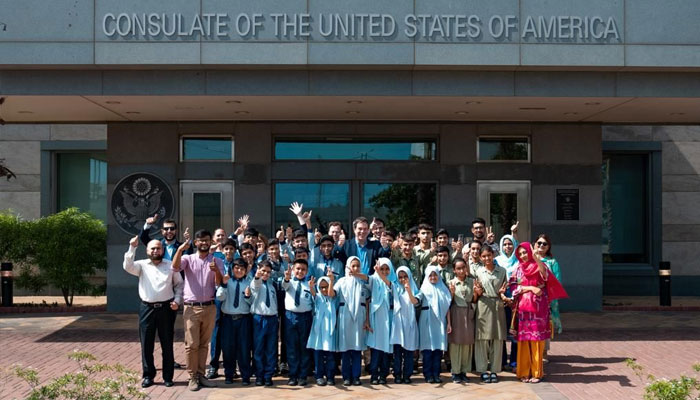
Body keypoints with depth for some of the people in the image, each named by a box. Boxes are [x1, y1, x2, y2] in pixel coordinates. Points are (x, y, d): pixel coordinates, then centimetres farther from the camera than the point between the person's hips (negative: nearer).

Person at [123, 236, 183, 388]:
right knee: (146, 344, 5)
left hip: (166, 308, 0)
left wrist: (177, 300, -2)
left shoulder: (170, 265, 7)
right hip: (147, 308, 0)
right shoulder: (142, 265, 6)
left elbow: (179, 284, 11)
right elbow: (128, 267, -14)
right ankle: (148, 375, 17)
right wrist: (132, 247, -20)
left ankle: (168, 376, 14)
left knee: (167, 344, 5)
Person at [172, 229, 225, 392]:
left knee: (204, 344, 9)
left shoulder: (217, 261, 5)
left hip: (210, 307, 2)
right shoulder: (188, 259, 2)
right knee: (191, 344, 0)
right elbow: (175, 267, -19)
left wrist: (216, 271, -23)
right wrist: (180, 249, -31)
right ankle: (192, 377, 9)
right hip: (192, 308, -2)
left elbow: (219, 284, -4)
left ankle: (201, 375, 17)